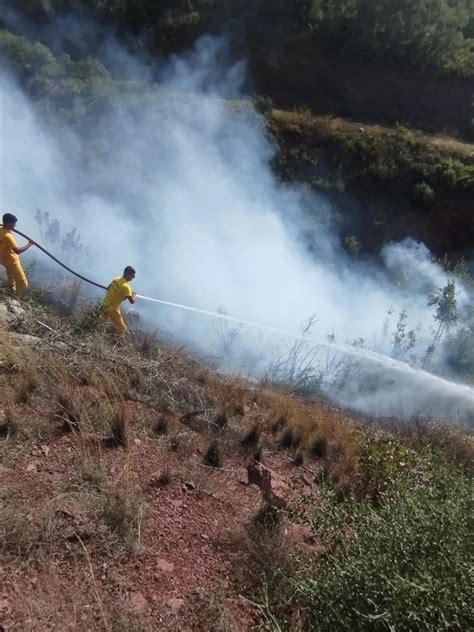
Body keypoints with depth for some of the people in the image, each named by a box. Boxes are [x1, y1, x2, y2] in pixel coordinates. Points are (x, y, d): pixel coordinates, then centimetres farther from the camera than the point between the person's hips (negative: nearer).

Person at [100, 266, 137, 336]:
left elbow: (108, 288, 15)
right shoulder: (126, 286, -28)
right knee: (122, 328, 1)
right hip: (112, 308, -10)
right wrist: (134, 295, -7)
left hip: (105, 304, 10)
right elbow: (132, 301, -29)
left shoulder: (117, 279, -1)